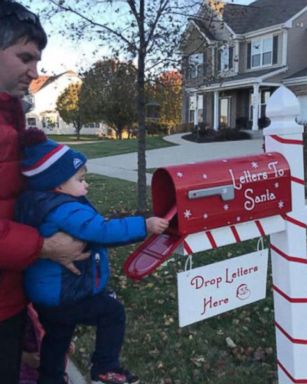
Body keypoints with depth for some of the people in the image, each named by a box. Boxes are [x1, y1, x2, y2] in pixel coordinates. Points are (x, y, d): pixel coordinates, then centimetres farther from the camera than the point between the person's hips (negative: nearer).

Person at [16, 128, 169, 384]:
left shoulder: (44, 206, 5)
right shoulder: (67, 212, -28)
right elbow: (103, 230, -35)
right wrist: (145, 226, -31)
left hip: (47, 292, 10)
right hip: (64, 294, -10)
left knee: (57, 338, 27)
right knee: (112, 311, 2)